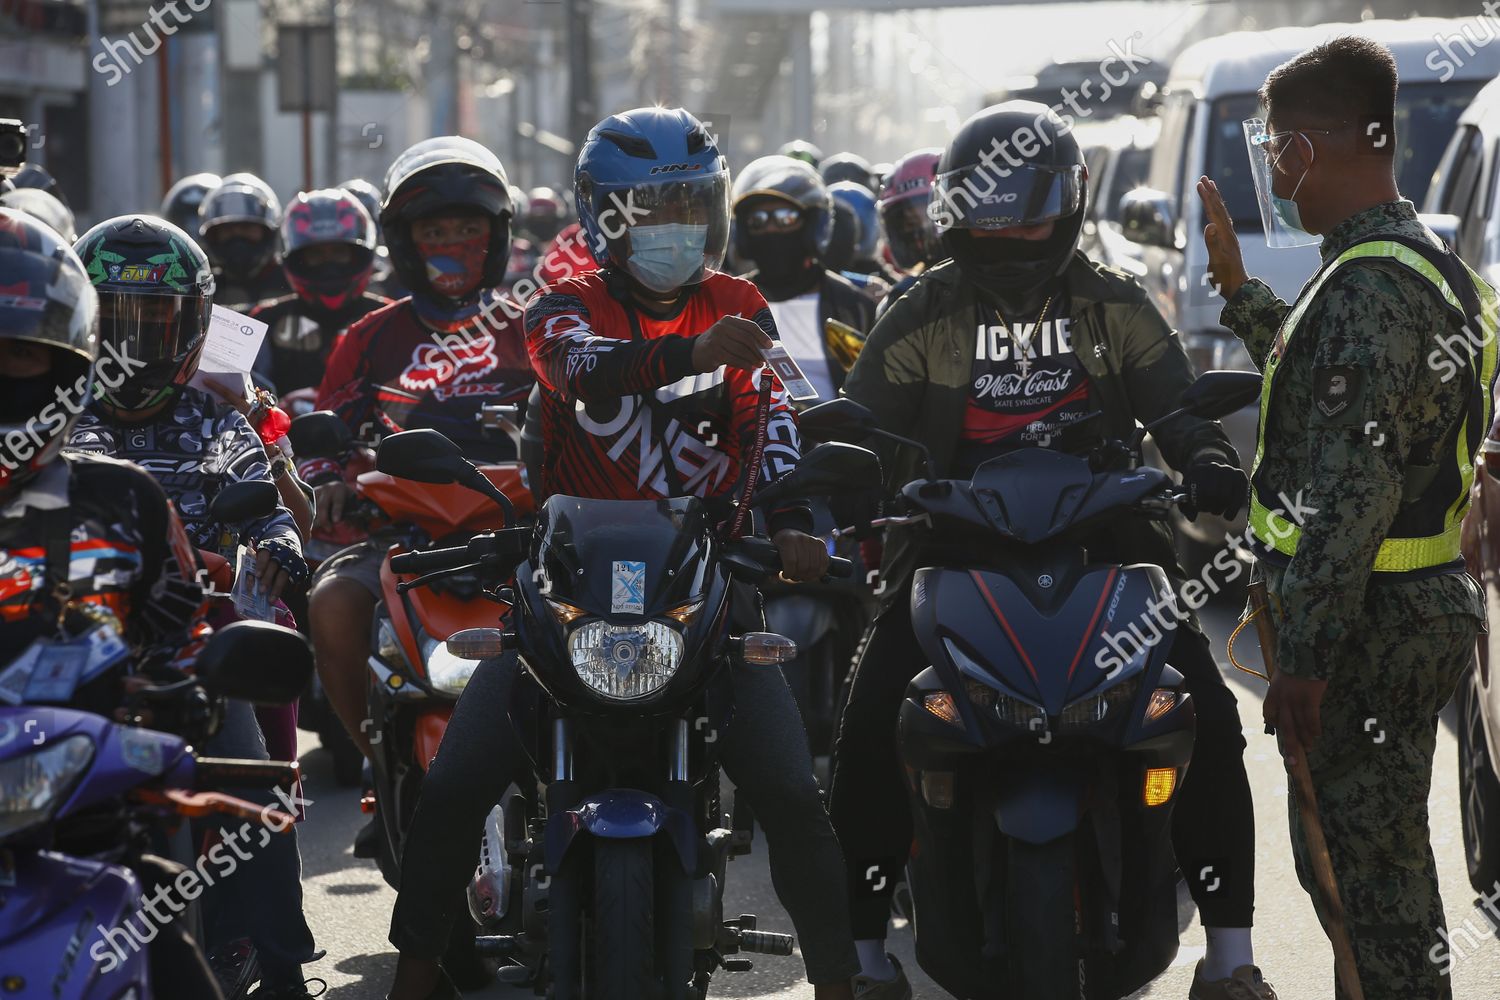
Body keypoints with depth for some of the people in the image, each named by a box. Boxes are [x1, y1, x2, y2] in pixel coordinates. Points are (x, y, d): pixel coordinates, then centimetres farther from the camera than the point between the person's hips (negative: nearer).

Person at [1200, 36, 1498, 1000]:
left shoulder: (1367, 289, -22)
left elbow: (1352, 495, -27)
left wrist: (1306, 657, -25)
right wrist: (1238, 287, 38)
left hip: (1369, 625, -10)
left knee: (1362, 870, -5)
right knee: (1380, 858, 21)